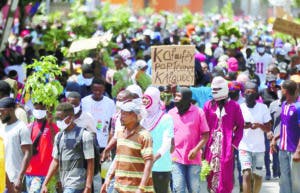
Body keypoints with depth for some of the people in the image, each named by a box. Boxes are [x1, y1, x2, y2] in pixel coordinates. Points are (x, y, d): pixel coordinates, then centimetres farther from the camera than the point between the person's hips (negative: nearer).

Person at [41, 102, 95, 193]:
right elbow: (55, 161, 17)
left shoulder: (84, 135, -7)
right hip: (65, 185, 7)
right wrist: (45, 183, 11)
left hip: (76, 185, -7)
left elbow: (90, 163, -9)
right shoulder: (59, 136, 13)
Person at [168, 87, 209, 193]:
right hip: (176, 159, 1)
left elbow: (205, 135, 0)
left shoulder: (198, 112, 0)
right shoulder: (171, 113, 7)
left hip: (193, 159, -1)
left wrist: (196, 149, -14)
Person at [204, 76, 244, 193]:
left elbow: (240, 126, 4)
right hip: (211, 146, 2)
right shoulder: (208, 106, 8)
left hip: (227, 147, -2)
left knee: (226, 176, -5)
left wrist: (234, 143, -5)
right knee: (212, 174, 2)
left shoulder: (234, 106, 3)